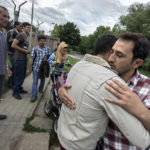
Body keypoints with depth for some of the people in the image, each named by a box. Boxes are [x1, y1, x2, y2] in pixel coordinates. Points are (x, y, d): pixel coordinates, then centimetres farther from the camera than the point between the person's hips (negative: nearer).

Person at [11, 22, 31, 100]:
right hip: (19, 59, -9)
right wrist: (24, 51, -16)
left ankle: (19, 89, 30)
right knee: (19, 76, -3)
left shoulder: (26, 37, 17)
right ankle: (15, 92, 9)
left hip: (24, 59, 9)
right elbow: (13, 45, -20)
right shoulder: (20, 35, -11)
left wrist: (27, 51, 6)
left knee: (22, 76, 16)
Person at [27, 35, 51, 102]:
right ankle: (34, 96, 1)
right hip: (36, 68, -3)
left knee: (43, 80, 21)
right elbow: (31, 59, -8)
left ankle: (40, 89, 47)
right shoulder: (35, 49, -8)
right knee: (35, 82, -4)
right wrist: (28, 69, -10)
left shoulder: (47, 49, -1)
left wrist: (47, 58, -13)